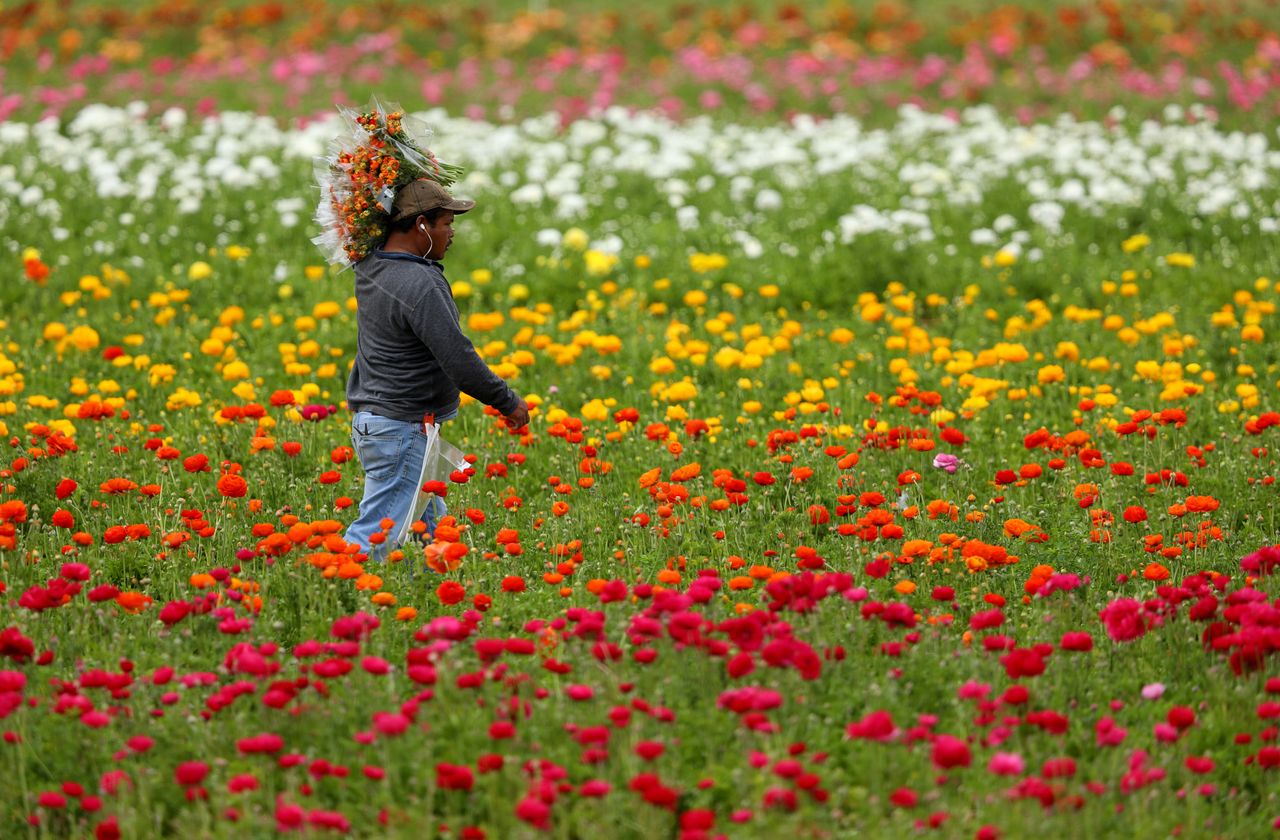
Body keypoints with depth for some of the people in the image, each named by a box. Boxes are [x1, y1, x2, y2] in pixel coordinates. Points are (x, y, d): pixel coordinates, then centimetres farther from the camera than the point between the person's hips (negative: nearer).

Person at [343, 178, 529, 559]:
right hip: (402, 431, -10)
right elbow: (460, 361, -22)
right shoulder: (420, 285, -22)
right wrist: (508, 402, -7)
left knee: (431, 524, 18)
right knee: (374, 538, -9)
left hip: (370, 420, 10)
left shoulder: (369, 269, 4)